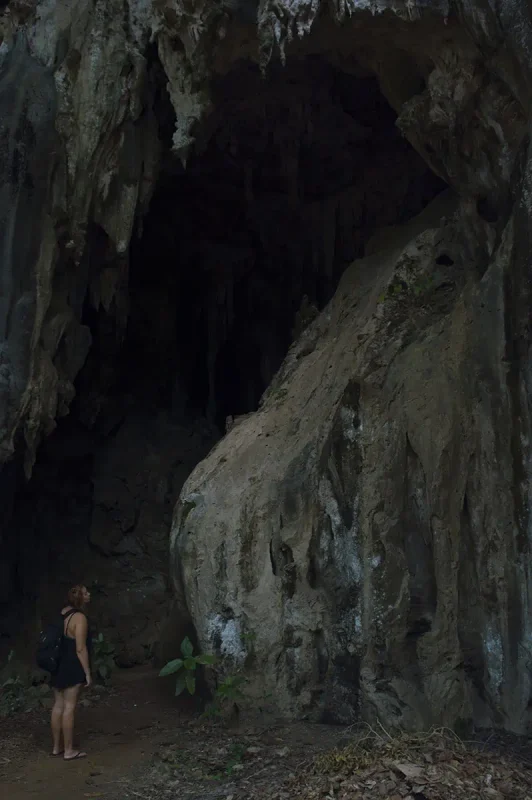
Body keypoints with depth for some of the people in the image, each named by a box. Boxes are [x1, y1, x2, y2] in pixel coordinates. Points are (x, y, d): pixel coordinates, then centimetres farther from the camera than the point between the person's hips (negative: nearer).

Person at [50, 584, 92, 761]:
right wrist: (87, 672, -12)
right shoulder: (79, 617, -17)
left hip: (57, 665, 8)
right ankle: (69, 751, 6)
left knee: (58, 706, 14)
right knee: (69, 708, -1)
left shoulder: (63, 612, 9)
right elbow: (80, 649, -19)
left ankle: (56, 747, 23)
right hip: (71, 668, -8)